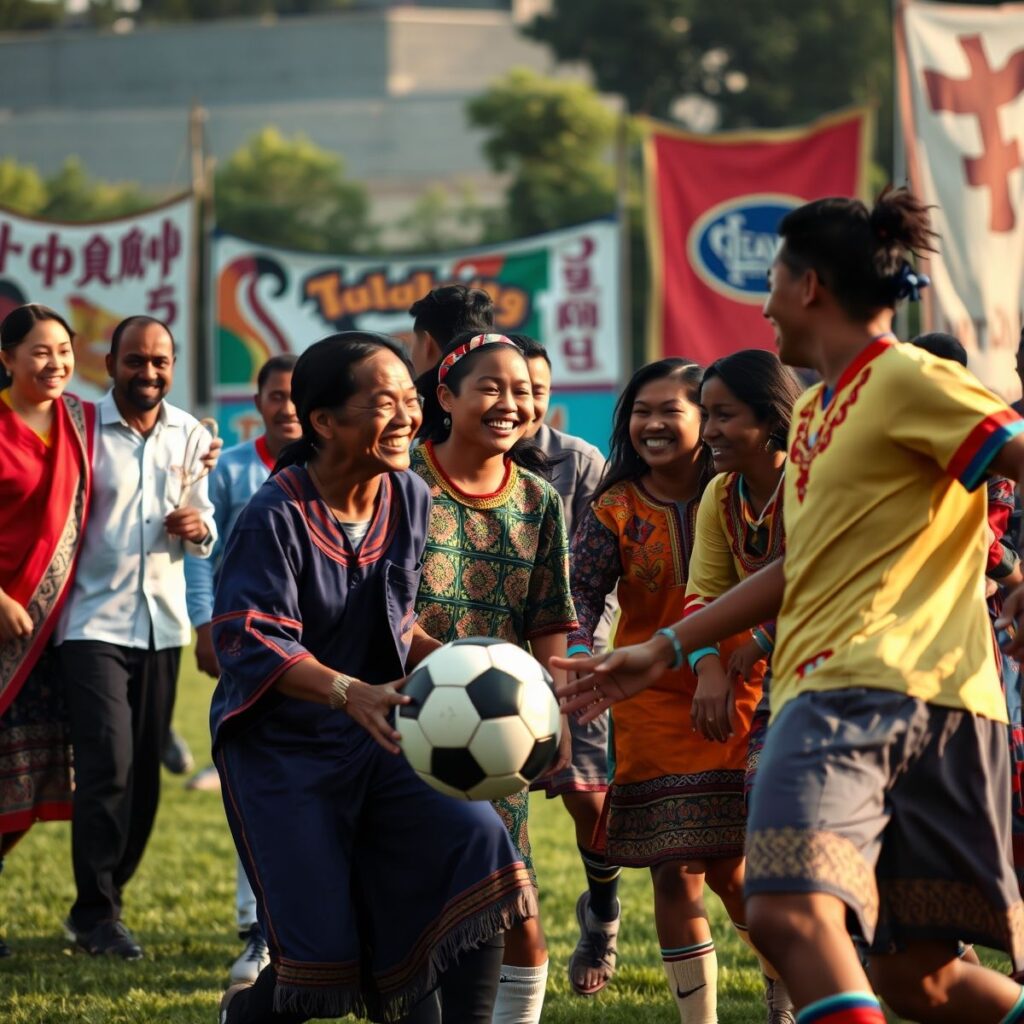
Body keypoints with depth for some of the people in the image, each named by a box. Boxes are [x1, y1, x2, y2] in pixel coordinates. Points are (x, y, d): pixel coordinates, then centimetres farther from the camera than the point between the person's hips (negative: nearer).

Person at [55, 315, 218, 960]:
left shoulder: (190, 434, 8)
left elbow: (207, 523, 15)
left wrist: (198, 528, -8)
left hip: (162, 622, 5)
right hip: (95, 621, -5)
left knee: (145, 773, 8)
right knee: (108, 766, -13)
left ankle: (103, 901, 20)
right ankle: (97, 913, -3)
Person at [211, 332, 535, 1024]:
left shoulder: (410, 499, 2)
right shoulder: (276, 518, -17)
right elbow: (253, 645, -25)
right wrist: (350, 693, -39)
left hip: (378, 738, 5)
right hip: (281, 745, -5)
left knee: (475, 838, -21)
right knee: (323, 954, -5)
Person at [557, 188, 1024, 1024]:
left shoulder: (908, 380, -4)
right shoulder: (815, 412, 23)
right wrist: (667, 649, 32)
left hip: (890, 687, -9)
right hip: (828, 692, 9)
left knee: (790, 909, -27)